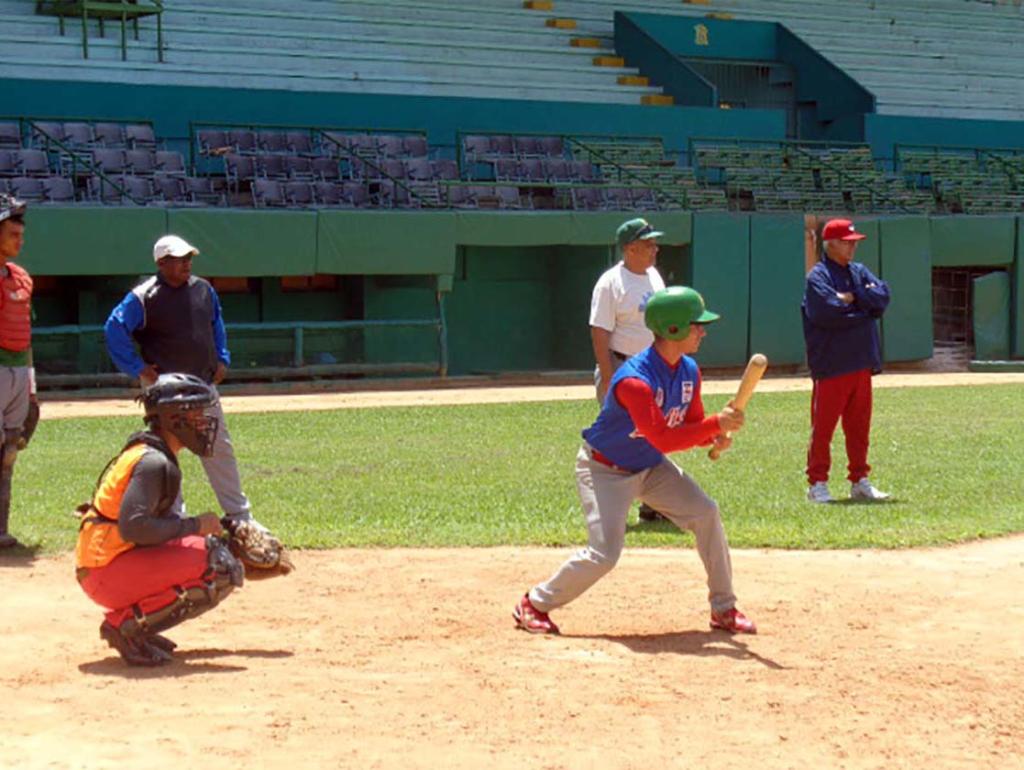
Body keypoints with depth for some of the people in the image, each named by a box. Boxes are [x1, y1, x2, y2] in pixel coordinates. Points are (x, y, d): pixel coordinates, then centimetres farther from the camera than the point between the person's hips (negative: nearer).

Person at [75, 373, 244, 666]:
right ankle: (128, 624, -13)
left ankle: (134, 619, 9)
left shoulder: (148, 454, 15)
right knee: (220, 568, -17)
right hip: (107, 576, -10)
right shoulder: (153, 462, -15)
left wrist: (206, 530, 6)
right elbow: (133, 527, -26)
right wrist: (194, 526, -16)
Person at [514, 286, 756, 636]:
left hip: (651, 467, 8)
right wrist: (716, 424, -39)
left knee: (705, 513, -7)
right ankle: (534, 604, 6)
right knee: (604, 554, -16)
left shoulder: (689, 371, -6)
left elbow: (692, 424, 2)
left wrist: (714, 437, -20)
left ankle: (724, 609, 6)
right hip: (604, 469, -8)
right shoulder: (634, 381, -33)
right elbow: (663, 439, -37)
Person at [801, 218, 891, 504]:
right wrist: (863, 309, -9)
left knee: (859, 426, 12)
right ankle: (817, 483, 3)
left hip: (861, 363, 7)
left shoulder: (859, 272, 15)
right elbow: (825, 312, -21)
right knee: (823, 426, -2)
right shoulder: (818, 276, -6)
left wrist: (851, 297, -11)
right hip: (831, 365, -7)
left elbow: (882, 297, 0)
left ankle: (859, 481, 20)